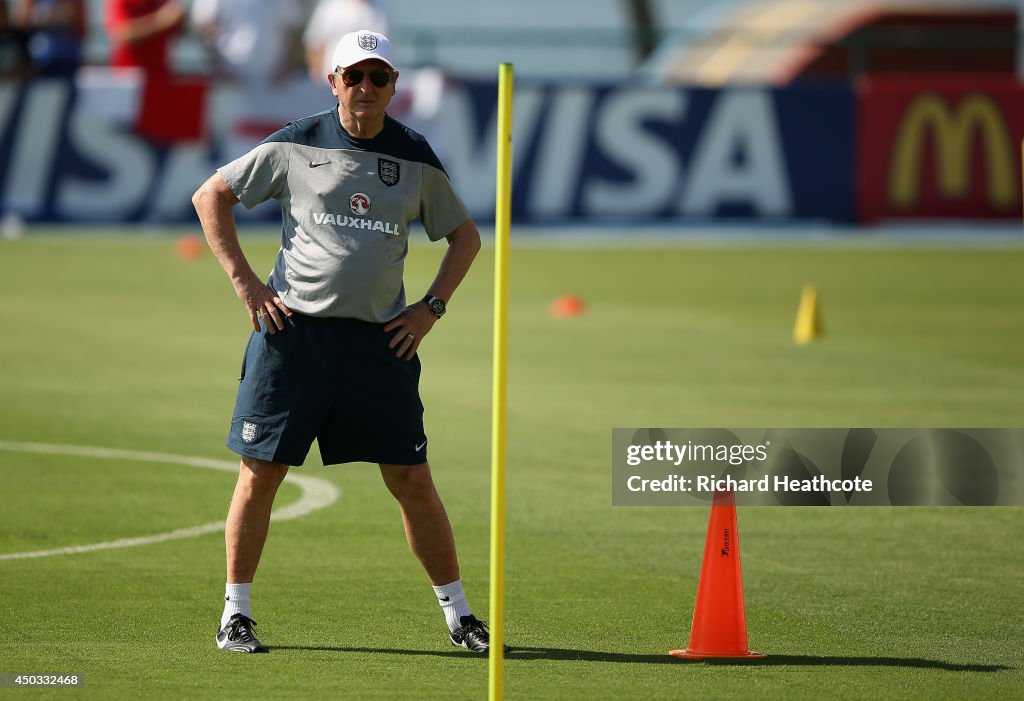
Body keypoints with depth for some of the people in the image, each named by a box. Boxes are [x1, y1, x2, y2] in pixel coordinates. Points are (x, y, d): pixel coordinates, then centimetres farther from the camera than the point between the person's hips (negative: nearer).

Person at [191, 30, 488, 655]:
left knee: (412, 480, 1)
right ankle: (236, 613, 9)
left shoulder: (415, 158, 7)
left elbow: (465, 235, 19)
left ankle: (458, 613, 11)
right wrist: (244, 281, 0)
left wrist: (431, 307, 7)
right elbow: (211, 196, 8)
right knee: (261, 472, -2)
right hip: (293, 327, -1)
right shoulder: (296, 145, 1)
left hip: (381, 339, 2)